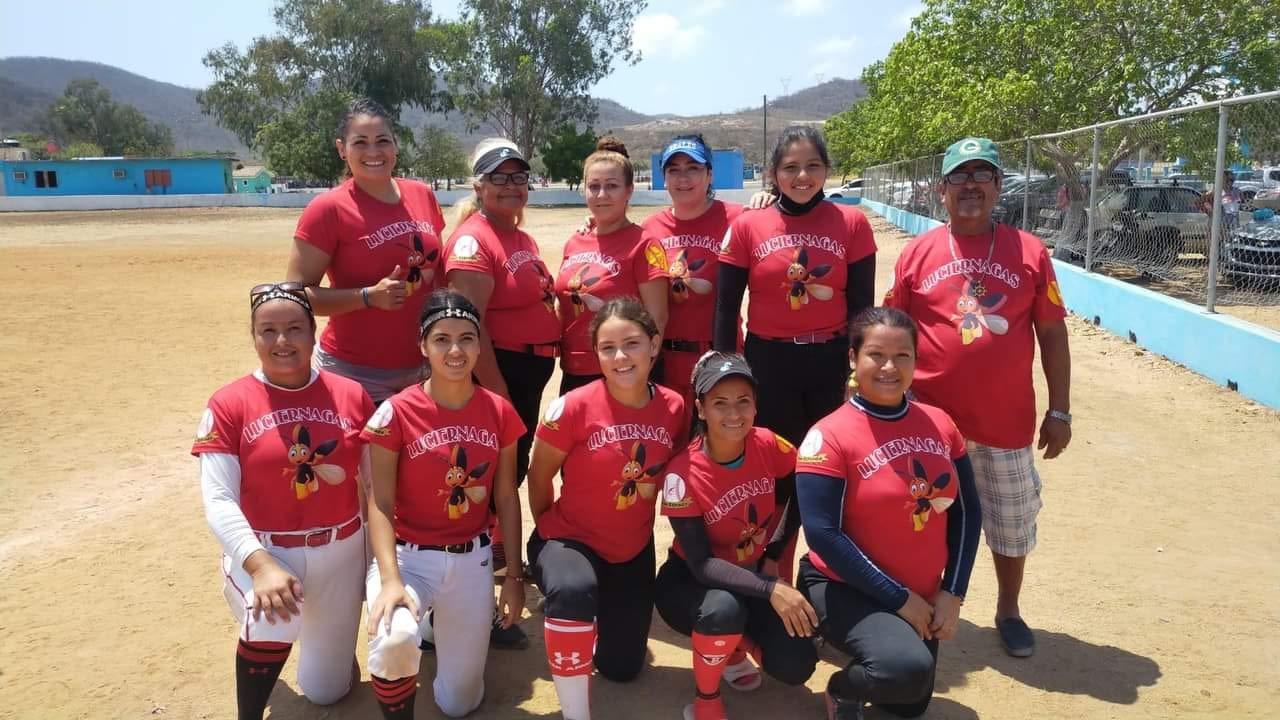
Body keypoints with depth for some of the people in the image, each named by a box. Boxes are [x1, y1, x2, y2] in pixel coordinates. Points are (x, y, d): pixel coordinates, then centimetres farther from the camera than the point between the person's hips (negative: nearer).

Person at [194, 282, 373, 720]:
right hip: (263, 551, -2)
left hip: (341, 551, 3)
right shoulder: (229, 405, -10)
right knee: (270, 621, -37)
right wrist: (261, 566, -31)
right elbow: (218, 501, -16)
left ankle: (329, 630, 48)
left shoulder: (351, 396, -4)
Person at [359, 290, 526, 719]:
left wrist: (514, 575, 5)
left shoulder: (500, 413, -3)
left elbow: (506, 498, 4)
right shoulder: (397, 413, -14)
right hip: (409, 554, -3)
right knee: (394, 639, -36)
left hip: (472, 559, 3)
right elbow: (380, 503, -14)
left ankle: (447, 624, 40)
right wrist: (390, 580, -27)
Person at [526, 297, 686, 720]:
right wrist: (552, 534, 3)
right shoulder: (574, 407, -23)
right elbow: (538, 477, -8)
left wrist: (636, 522, 11)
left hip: (634, 549, 5)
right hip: (570, 538, -4)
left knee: (621, 669, 15)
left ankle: (593, 616, 46)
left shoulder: (674, 407, -12)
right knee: (574, 590, -41)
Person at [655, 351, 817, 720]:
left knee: (796, 666, -12)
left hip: (754, 571, 4)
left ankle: (735, 646, 22)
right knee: (723, 609, -38)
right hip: (691, 580, -4)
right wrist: (770, 590, -39)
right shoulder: (683, 474, -28)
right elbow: (701, 564, -29)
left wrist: (773, 558, 1)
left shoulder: (770, 447, -16)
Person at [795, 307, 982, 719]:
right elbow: (823, 534, -22)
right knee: (908, 669, -32)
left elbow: (966, 511, 5)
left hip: (922, 596, 6)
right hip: (846, 590, -6)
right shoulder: (830, 436, -19)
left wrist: (952, 593, -4)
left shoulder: (939, 425, -1)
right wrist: (900, 599, -19)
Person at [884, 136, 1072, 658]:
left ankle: (1009, 611, 38)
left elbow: (1052, 334, 3)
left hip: (1008, 420, 1)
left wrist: (1059, 411, 1)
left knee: (1011, 523, 15)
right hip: (929, 419, 0)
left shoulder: (1029, 251, 0)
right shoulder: (917, 254, -1)